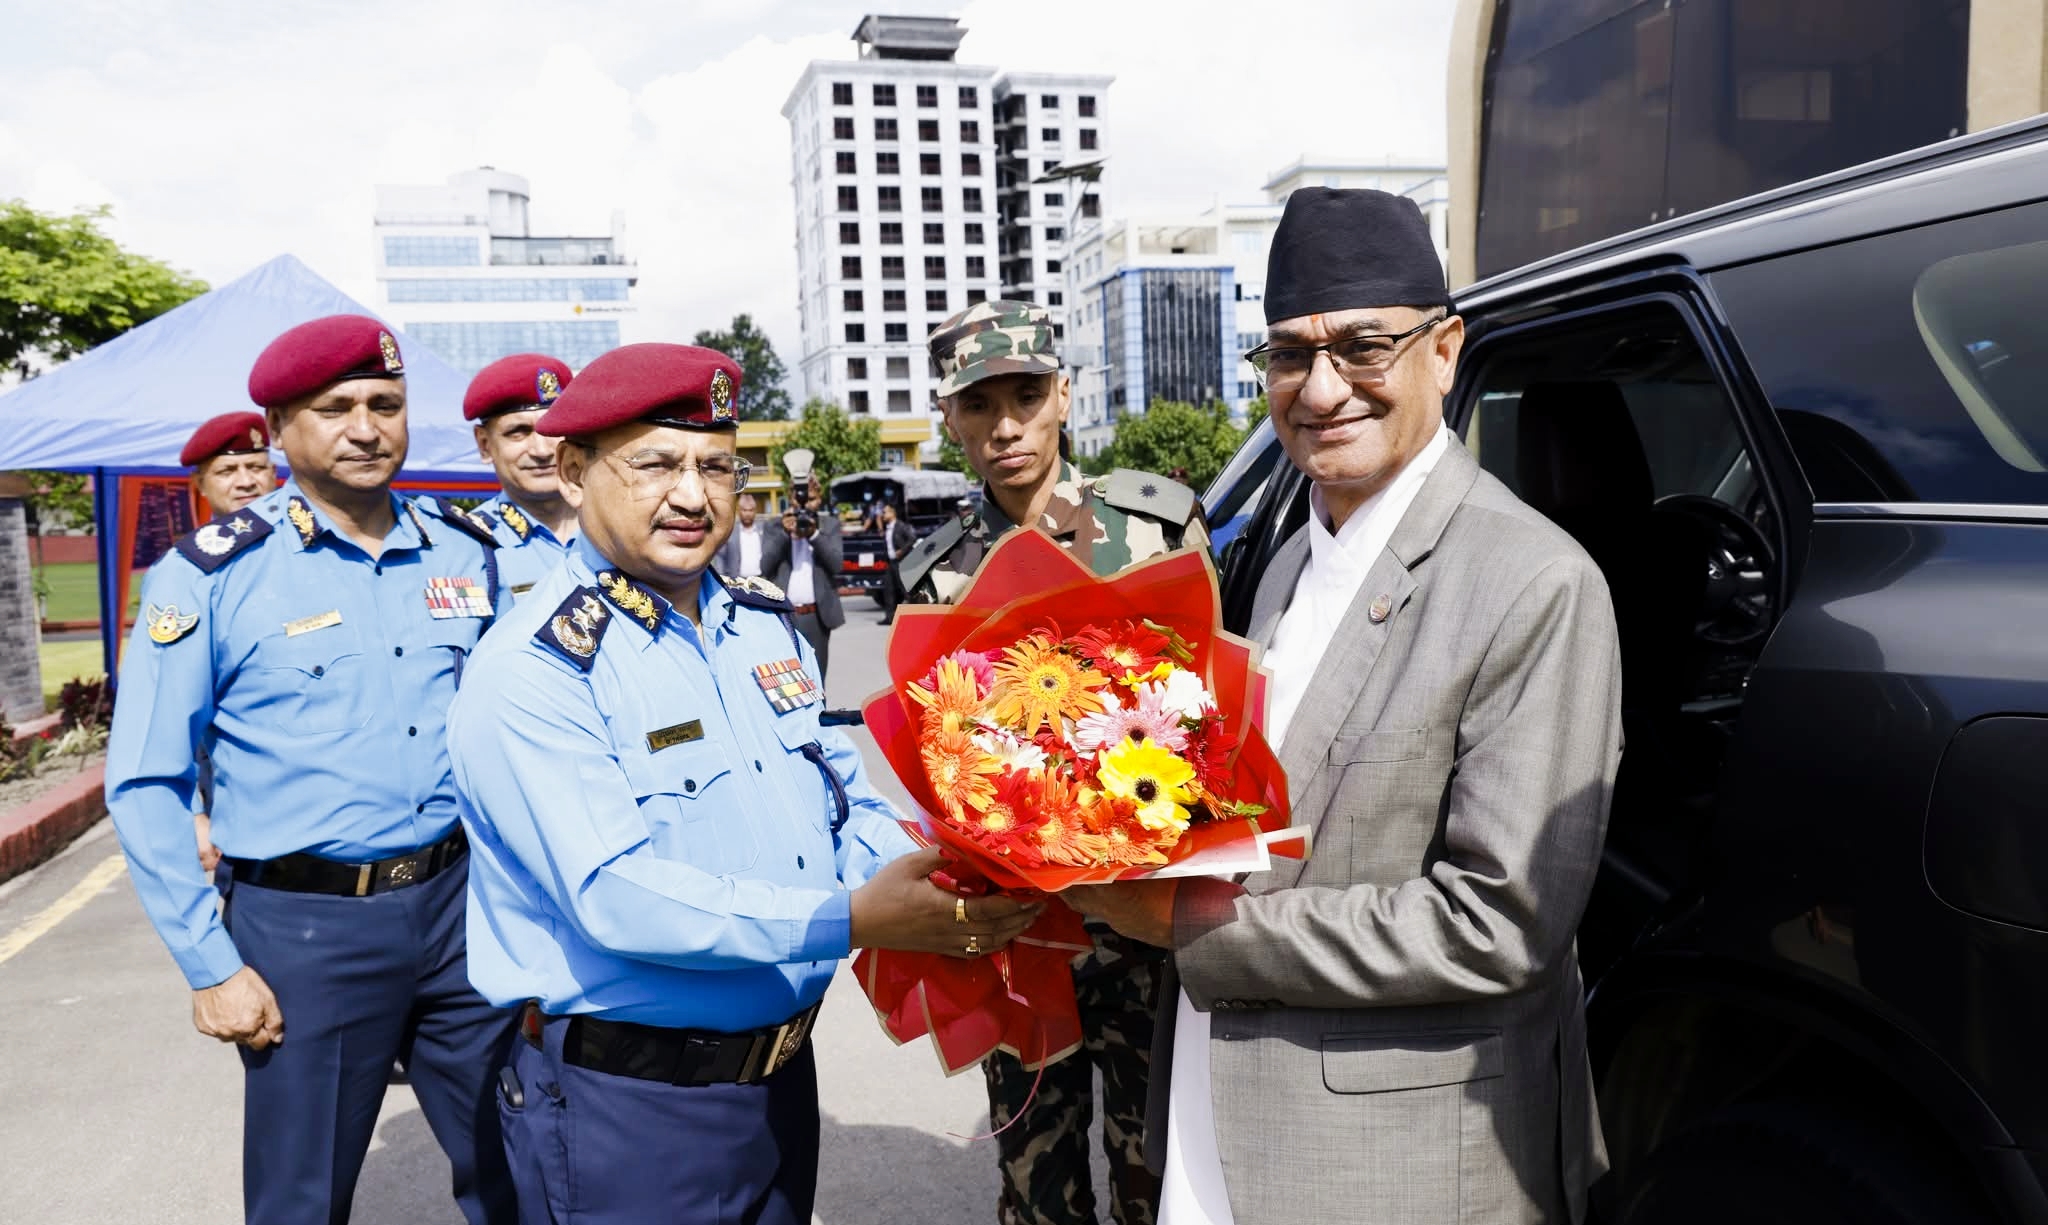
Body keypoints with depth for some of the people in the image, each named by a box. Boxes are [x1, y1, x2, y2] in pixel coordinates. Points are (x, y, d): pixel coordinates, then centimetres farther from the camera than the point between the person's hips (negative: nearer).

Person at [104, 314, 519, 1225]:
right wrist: (210, 968, -7)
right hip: (305, 928, -3)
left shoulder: (465, 554, 4)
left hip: (459, 906, 3)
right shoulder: (209, 576, -7)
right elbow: (146, 786, -5)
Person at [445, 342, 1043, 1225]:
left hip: (782, 1076, 7)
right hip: (626, 1104, -6)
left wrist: (944, 893, -11)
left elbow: (845, 801, 8)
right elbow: (614, 896, -26)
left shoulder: (766, 626, 6)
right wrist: (848, 920, -33)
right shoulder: (534, 670, -17)